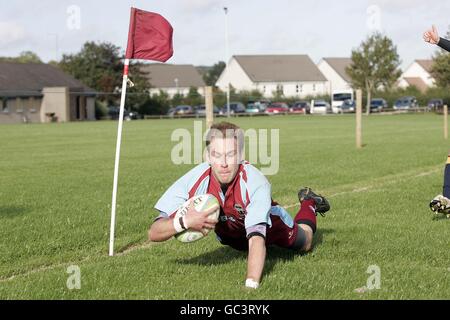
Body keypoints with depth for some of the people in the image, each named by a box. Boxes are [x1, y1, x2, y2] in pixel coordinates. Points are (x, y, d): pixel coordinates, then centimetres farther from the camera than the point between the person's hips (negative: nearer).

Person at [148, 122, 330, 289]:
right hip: (227, 233, 2)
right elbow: (154, 234, -40)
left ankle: (309, 203, 52)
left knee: (305, 244, 25)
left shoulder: (256, 184, -46)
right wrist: (183, 222, -61)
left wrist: (251, 285, -68)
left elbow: (257, 239, -54)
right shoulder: (194, 180, -40)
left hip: (267, 222, -2)